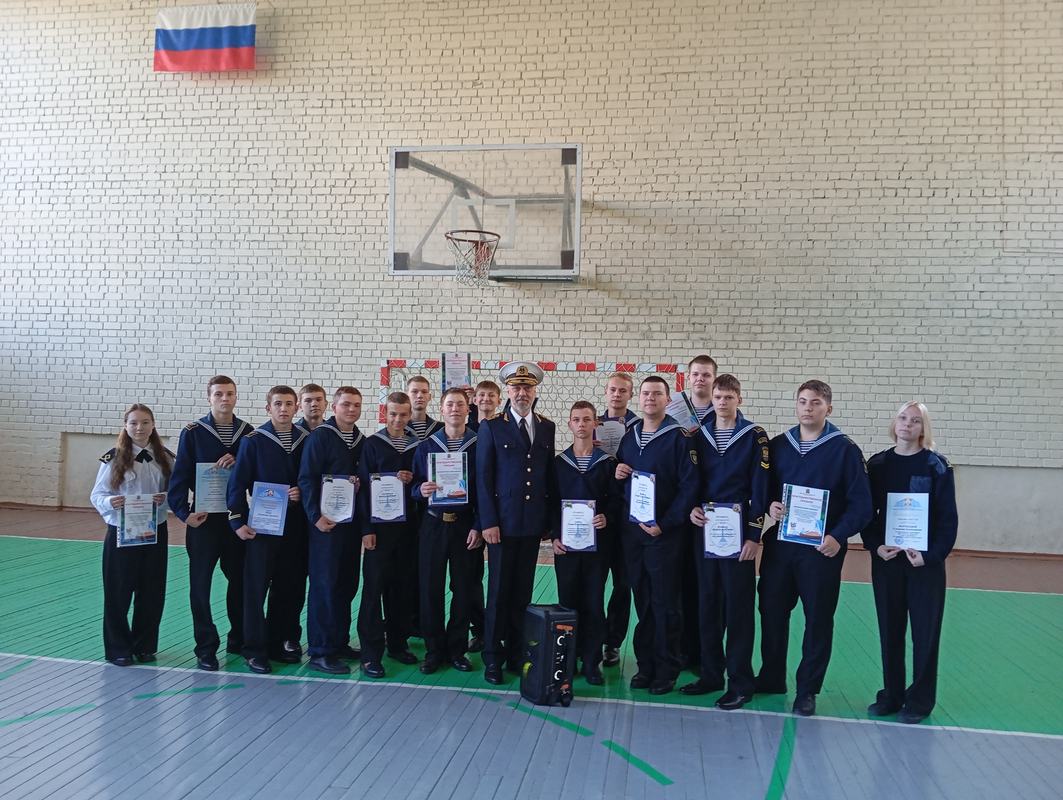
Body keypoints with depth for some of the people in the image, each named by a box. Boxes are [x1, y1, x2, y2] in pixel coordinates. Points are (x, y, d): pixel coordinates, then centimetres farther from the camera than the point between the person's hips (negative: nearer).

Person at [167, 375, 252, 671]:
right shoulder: (193, 432, -3)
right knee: (201, 584, 2)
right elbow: (180, 475, -5)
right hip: (204, 519, -3)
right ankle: (206, 647, 12)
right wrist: (183, 512, -13)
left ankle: (238, 640, 25)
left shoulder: (247, 432, 5)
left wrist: (238, 461, -13)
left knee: (240, 580, 11)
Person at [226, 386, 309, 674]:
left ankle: (279, 642, 23)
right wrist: (238, 521, -9)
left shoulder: (307, 440, 5)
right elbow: (238, 483, -4)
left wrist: (303, 491, -9)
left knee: (289, 586, 9)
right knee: (257, 586, 1)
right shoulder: (253, 440, -3)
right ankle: (255, 650, 11)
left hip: (295, 523, 3)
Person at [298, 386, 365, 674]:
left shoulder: (362, 441, 12)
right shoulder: (320, 436, -7)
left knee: (347, 583, 11)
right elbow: (307, 478, -11)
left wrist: (360, 483, -4)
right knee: (324, 584, -4)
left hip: (352, 521, 7)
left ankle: (340, 642, 23)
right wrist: (316, 515, -16)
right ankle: (320, 651, 3)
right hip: (326, 521, -6)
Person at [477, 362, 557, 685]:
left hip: (534, 523, 3)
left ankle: (516, 654, 21)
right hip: (503, 522, -3)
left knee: (523, 593, 9)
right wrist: (488, 522, -11)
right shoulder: (491, 428, -1)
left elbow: (550, 474, 10)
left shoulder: (546, 428, 9)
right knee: (499, 592, 4)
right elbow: (483, 478, -4)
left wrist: (550, 519, 6)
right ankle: (492, 658, 15)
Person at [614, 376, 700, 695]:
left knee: (665, 602, 1)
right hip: (632, 527, 5)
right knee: (642, 600, 11)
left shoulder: (679, 437, -7)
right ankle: (645, 665, 21)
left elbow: (689, 486, -11)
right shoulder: (628, 436, 12)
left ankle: (666, 671, 13)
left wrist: (665, 523, -16)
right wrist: (618, 473, -2)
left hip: (665, 531, -5)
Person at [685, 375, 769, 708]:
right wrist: (692, 508, -7)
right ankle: (710, 674, 23)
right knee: (708, 604, 11)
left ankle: (740, 683, 10)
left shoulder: (755, 437, -4)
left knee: (738, 608, 1)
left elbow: (760, 489, -6)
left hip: (739, 534, -4)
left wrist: (753, 535, -11)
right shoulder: (700, 435, 9)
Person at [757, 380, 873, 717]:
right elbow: (763, 487, 14)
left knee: (818, 618, 4)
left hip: (822, 548, -4)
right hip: (779, 543, 4)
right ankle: (771, 679, 28)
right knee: (772, 610, 10)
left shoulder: (845, 449, -5)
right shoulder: (778, 445, 7)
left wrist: (838, 536, -18)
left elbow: (861, 502, -7)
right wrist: (769, 506, -8)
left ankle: (808, 690, 18)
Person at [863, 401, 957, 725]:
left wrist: (932, 555, -15)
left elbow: (948, 517, -5)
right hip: (886, 559, 3)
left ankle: (920, 700, 17)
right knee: (889, 629, 9)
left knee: (925, 631, 4)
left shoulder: (937, 466, -4)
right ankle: (891, 695, 21)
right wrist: (875, 545, -10)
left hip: (926, 561, -3)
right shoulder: (877, 464, 4)